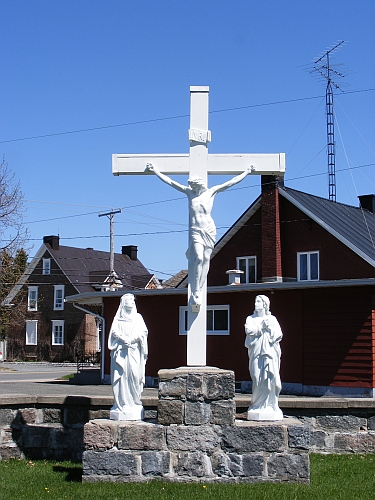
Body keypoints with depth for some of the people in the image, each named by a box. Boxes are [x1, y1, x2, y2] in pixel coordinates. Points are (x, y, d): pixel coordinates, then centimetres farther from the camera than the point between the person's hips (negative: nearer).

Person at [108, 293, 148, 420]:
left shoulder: (138, 317, 15)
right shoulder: (118, 318, 14)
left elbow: (143, 332, 4)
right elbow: (114, 331, 3)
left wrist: (131, 339, -12)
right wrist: (123, 339, -15)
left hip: (134, 351, 0)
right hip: (120, 351, 0)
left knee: (134, 376, -7)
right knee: (120, 376, -6)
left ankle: (134, 403, -2)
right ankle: (121, 404, -4)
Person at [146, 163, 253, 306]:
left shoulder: (211, 192, 3)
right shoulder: (189, 192, 5)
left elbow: (231, 182, 6)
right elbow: (170, 181, 9)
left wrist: (247, 172, 8)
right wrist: (155, 170, 11)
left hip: (209, 230, 1)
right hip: (195, 231, -1)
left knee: (206, 259, -3)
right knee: (199, 258, -16)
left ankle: (199, 290, 4)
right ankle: (195, 292, -13)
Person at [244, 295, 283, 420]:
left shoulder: (272, 319, 14)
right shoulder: (251, 318, 13)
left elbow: (279, 335, 3)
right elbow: (249, 330, -6)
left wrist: (270, 328, -10)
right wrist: (262, 326, -9)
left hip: (270, 352, 1)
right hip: (256, 351, -1)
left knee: (271, 378, -6)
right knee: (258, 379, -8)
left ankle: (271, 405, 1)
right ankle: (258, 406, -1)